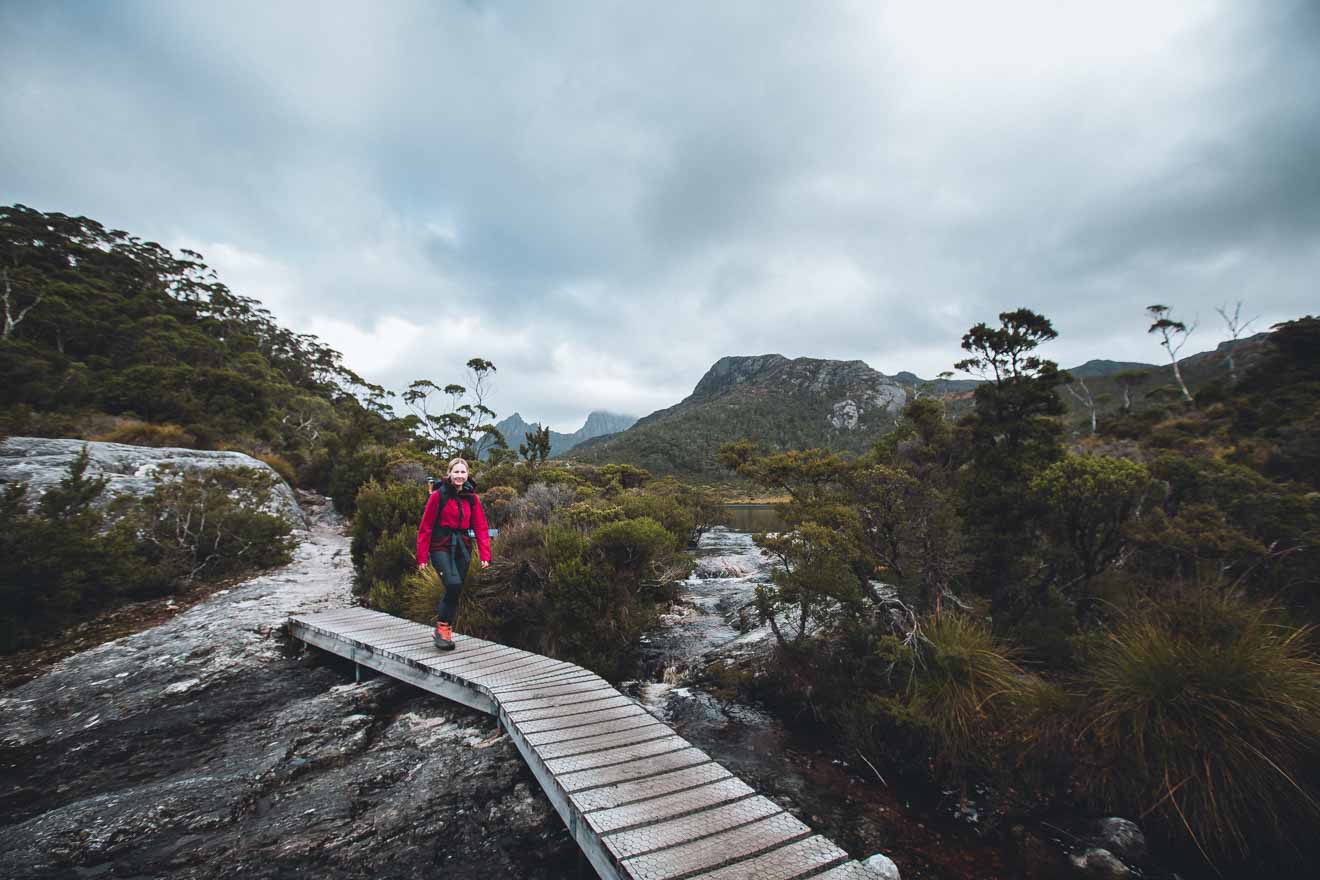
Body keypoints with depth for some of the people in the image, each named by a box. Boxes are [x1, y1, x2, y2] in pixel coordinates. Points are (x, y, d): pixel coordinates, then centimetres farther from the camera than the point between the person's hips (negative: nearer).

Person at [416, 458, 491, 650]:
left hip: (462, 548, 4)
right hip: (441, 547, -4)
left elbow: (481, 527, 2)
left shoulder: (472, 497, 3)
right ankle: (442, 627, -1)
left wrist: (485, 555, -6)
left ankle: (446, 631, 27)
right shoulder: (438, 495, -8)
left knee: (456, 591, 8)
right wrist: (422, 557, -6)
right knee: (453, 584, -22)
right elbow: (425, 527, -5)